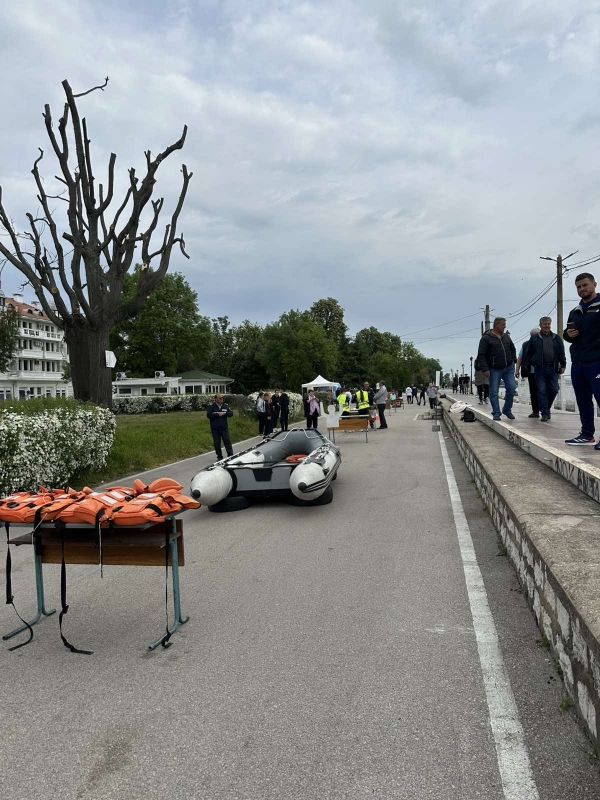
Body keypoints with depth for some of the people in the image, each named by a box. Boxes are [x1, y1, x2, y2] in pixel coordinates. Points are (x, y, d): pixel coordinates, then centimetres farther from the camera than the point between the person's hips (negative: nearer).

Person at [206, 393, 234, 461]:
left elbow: (231, 413, 4)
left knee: (227, 441, -1)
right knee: (217, 443, 5)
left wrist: (224, 413, -13)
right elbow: (209, 415, -12)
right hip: (215, 429, -1)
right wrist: (217, 414, -18)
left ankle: (230, 455, 4)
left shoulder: (225, 406, 6)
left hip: (224, 428, 1)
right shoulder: (211, 406, -3)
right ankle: (219, 457, 14)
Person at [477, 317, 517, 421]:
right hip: (494, 370, -5)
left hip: (508, 368, 5)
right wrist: (485, 369, -17)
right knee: (494, 392, -3)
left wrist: (513, 360, 15)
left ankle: (507, 410, 13)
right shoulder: (486, 338, -6)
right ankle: (496, 413, 5)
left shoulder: (506, 337, 13)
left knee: (511, 388, -4)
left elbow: (513, 349, 28)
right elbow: (481, 355, -10)